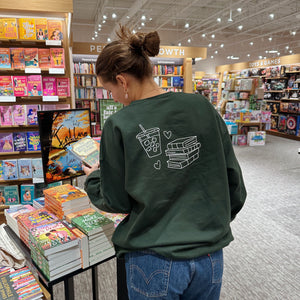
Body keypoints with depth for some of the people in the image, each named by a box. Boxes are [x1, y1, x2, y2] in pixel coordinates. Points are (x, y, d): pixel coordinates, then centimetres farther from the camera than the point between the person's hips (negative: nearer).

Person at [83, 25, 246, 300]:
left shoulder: (118, 126, -16)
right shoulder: (202, 107, -7)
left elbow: (116, 202, -5)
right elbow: (234, 183, 0)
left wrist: (92, 178, 14)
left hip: (154, 262, -3)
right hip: (210, 256, 3)